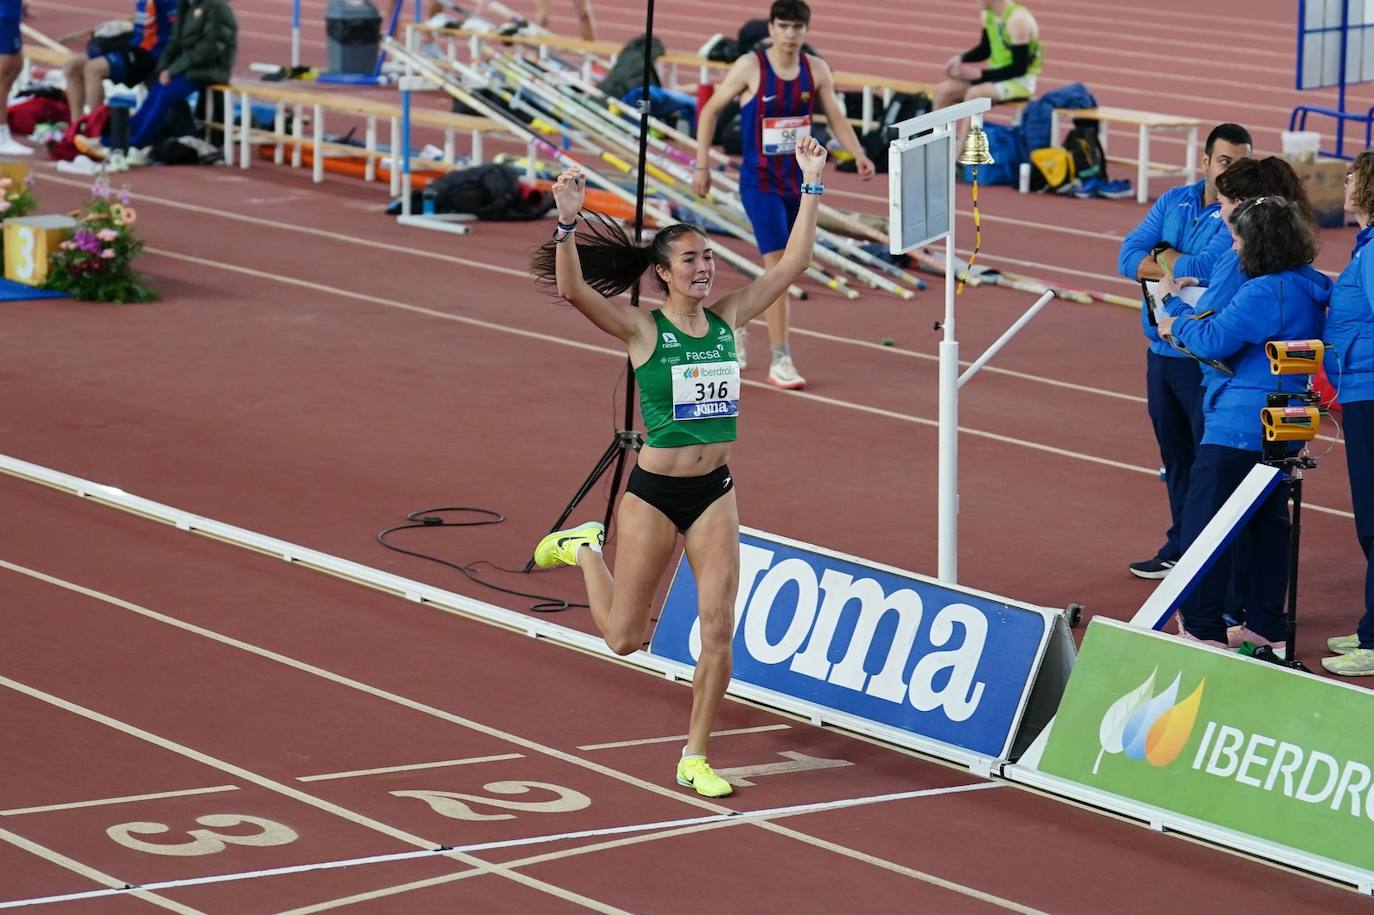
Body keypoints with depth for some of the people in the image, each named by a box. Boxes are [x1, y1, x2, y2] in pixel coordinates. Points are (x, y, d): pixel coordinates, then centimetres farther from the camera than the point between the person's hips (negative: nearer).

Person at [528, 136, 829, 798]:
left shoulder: (728, 320, 3)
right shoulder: (641, 331, -10)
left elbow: (793, 263, 4)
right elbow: (572, 289, -25)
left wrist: (811, 188, -1)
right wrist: (567, 222, -38)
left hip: (715, 492, 4)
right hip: (654, 492, -4)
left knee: (718, 628, -4)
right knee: (624, 637, 7)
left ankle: (695, 758, 9)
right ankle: (585, 549, 37)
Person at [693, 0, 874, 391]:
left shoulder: (816, 70, 1)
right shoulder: (750, 67, -11)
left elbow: (836, 117, 6)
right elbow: (710, 110, -3)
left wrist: (858, 154, -11)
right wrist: (702, 165, -5)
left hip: (799, 181, 5)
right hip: (760, 182, -5)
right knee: (779, 265, -13)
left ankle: (739, 322, 39)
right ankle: (780, 361, -10)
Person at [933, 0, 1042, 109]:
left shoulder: (1017, 20, -23)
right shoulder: (988, 14, 3)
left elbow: (1019, 68, -23)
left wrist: (980, 73, -23)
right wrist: (960, 59, -2)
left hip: (1021, 81, -9)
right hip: (998, 73, 9)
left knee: (974, 94, -31)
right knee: (943, 90, -1)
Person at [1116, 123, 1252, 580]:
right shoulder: (1173, 202, 8)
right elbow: (1129, 258, 0)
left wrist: (1165, 258, -8)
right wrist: (1189, 269, -14)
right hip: (1162, 351, 7)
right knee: (1176, 455, 17)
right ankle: (1180, 547, 28)